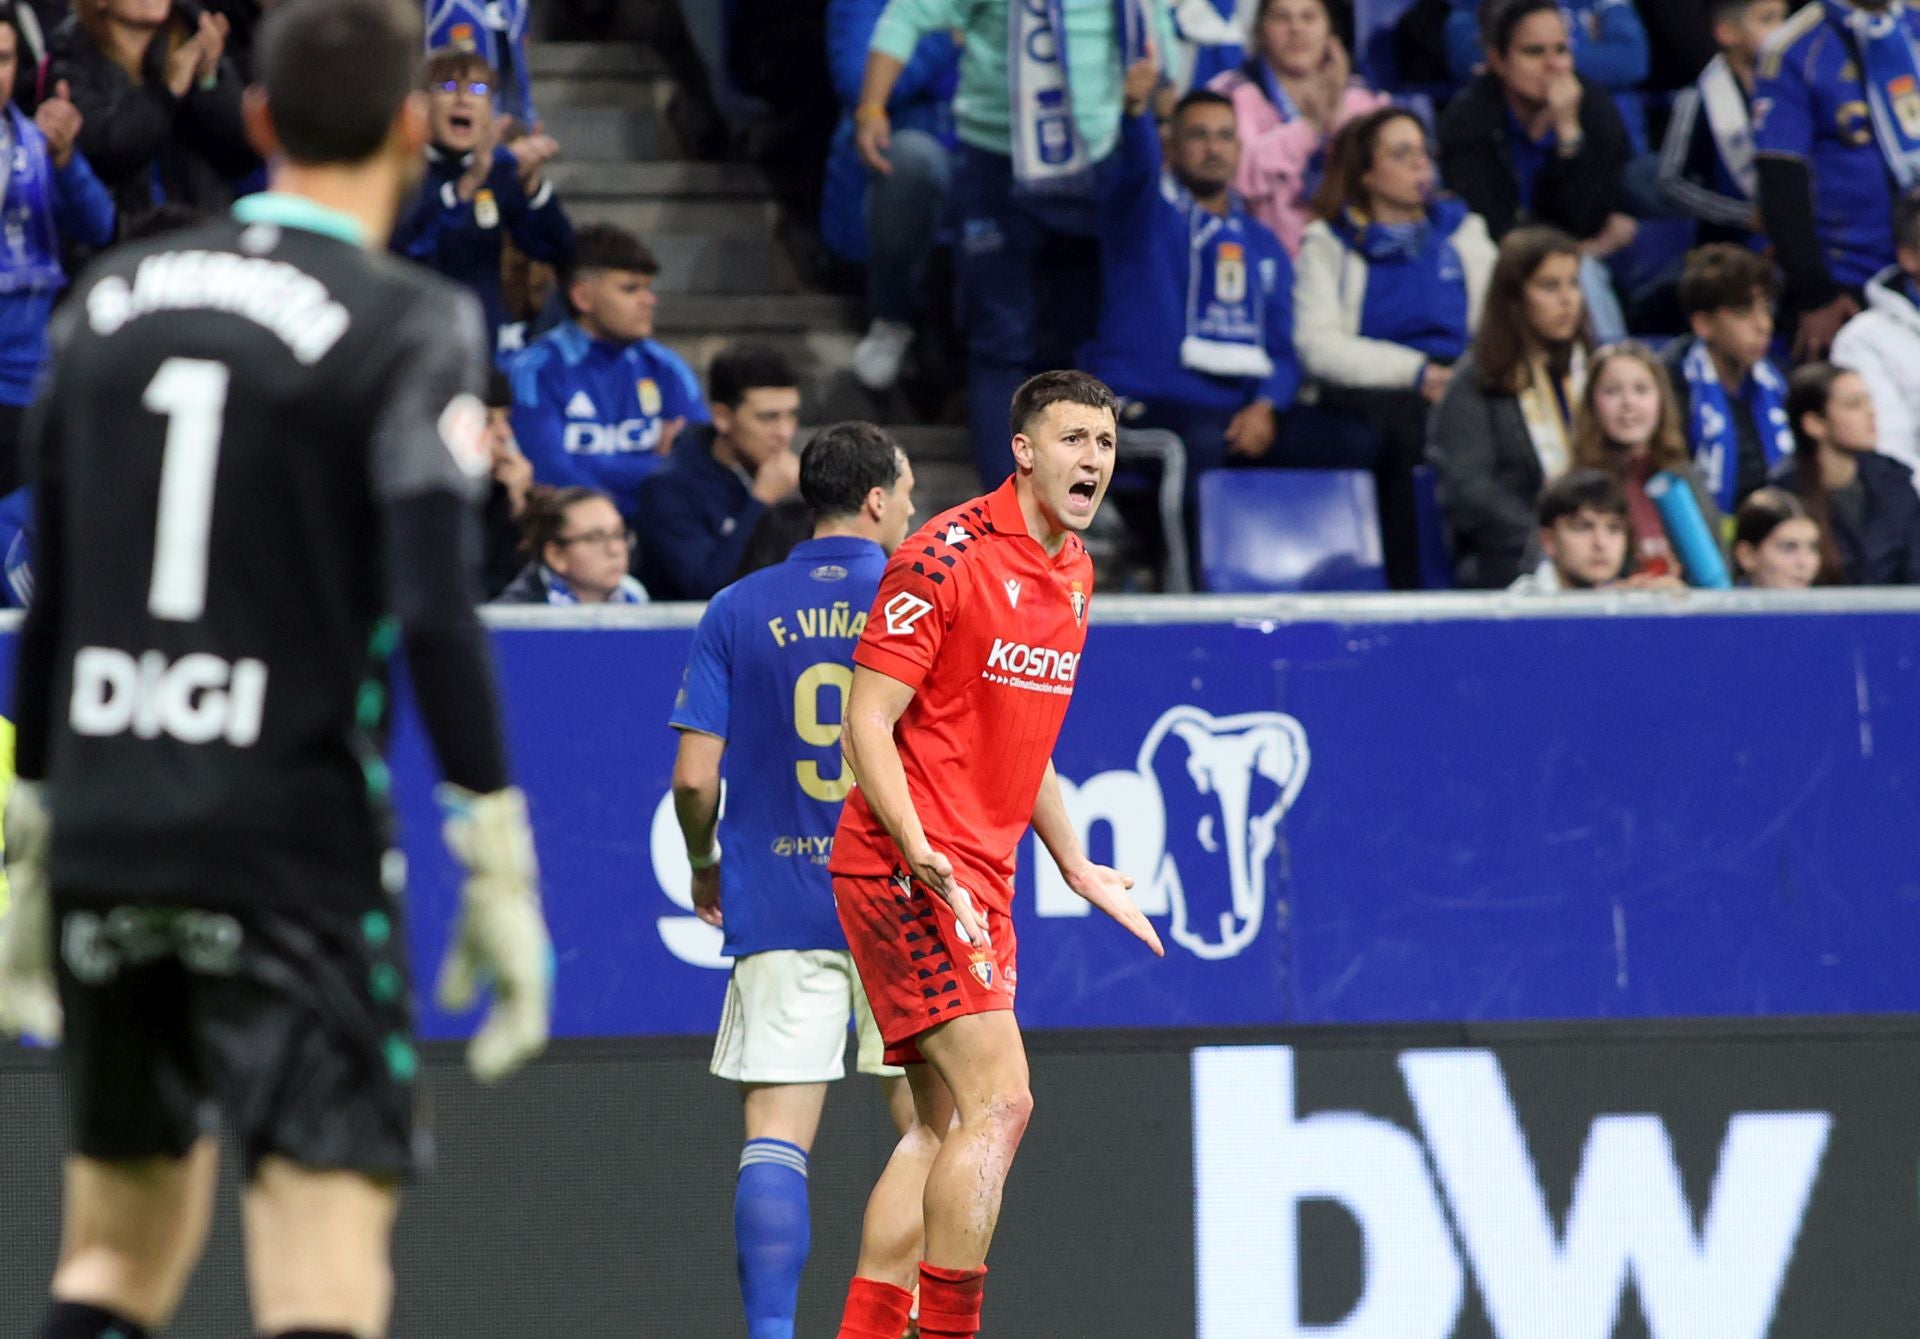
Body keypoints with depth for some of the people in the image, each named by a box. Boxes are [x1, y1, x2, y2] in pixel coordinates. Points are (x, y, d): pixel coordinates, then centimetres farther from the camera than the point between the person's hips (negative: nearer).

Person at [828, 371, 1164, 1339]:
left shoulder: (1073, 571, 13)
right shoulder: (947, 558, -13)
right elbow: (867, 723, -16)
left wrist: (1076, 867, 29)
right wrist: (920, 853, -27)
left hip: (978, 878, 9)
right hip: (909, 869, -9)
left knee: (946, 1127, 8)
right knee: (999, 1101, -16)